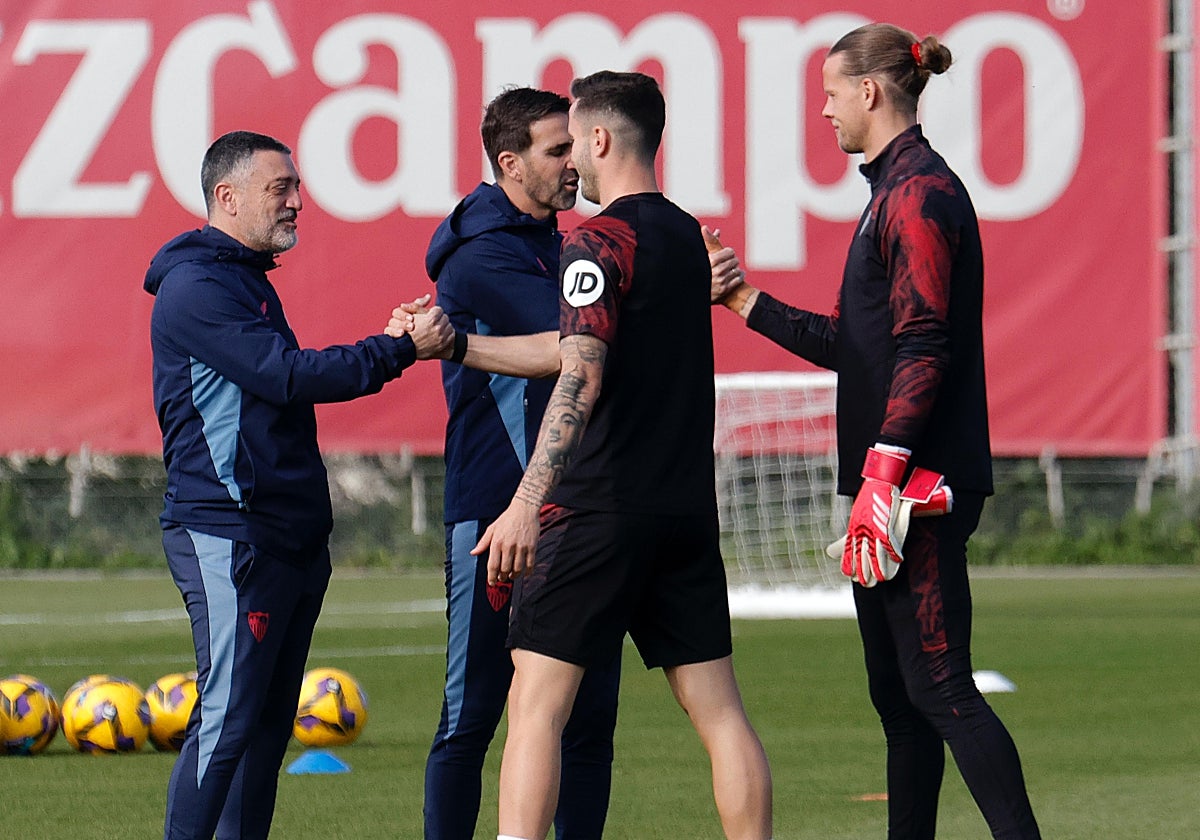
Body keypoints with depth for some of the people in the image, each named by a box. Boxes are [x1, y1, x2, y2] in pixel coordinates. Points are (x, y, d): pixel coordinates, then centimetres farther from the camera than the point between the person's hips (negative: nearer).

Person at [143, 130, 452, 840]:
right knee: (228, 720, -13)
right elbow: (288, 377, -19)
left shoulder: (248, 280, 22)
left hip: (292, 534, 10)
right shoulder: (195, 286, -11)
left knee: (269, 722, 9)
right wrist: (401, 350, -16)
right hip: (229, 534, -10)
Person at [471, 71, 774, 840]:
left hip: (600, 512, -8)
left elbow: (581, 380, -21)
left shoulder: (601, 242, -9)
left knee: (536, 702, -5)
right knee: (719, 709, 7)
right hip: (688, 509, 8)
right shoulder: (686, 234, 15)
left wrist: (526, 503, -25)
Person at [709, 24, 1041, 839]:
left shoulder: (919, 191, -12)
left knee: (938, 686, -13)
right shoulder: (896, 189, 19)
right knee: (896, 692, 11)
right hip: (898, 483, 10)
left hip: (925, 476, -10)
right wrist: (748, 299, 26)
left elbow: (922, 345, -19)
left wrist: (883, 474, -24)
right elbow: (852, 343, 23)